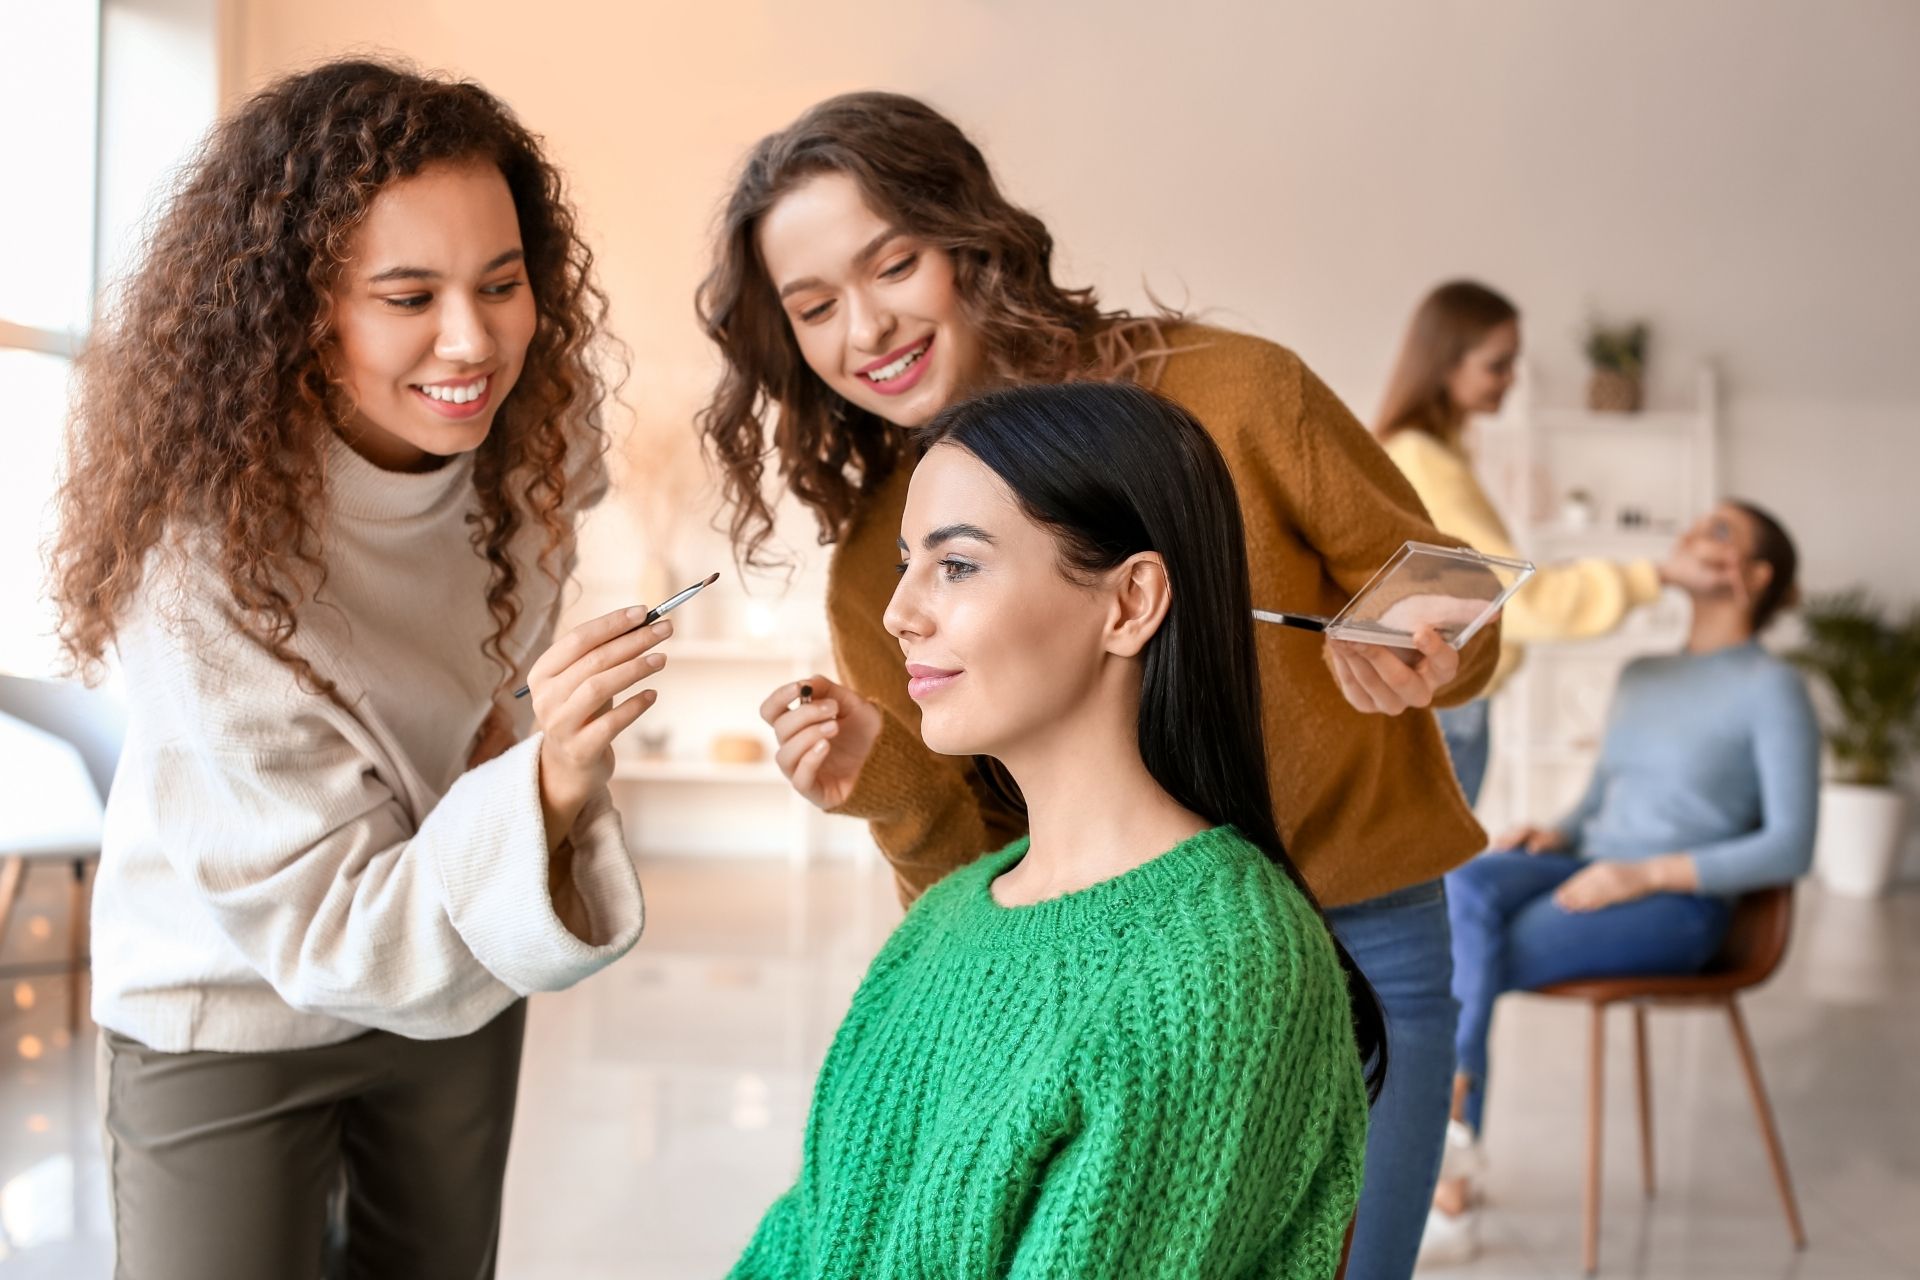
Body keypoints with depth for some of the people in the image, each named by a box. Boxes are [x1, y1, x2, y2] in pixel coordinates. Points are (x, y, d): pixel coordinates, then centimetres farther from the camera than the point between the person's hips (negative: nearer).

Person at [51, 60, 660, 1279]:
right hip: (234, 1012, -5)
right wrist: (546, 788, -48)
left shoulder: (530, 434, -16)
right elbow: (328, 934, -32)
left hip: (460, 976, 5)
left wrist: (499, 712, -9)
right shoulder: (203, 561, -32)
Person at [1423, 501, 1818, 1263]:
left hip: (1677, 908, -6)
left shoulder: (1773, 688, -4)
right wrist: (1556, 836, -1)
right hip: (1589, 874, 6)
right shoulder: (1641, 676, 18)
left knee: (1462, 967, -28)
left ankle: (1447, 1166, -14)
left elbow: (1790, 849, -10)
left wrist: (1648, 874, -18)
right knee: (1461, 886, -29)